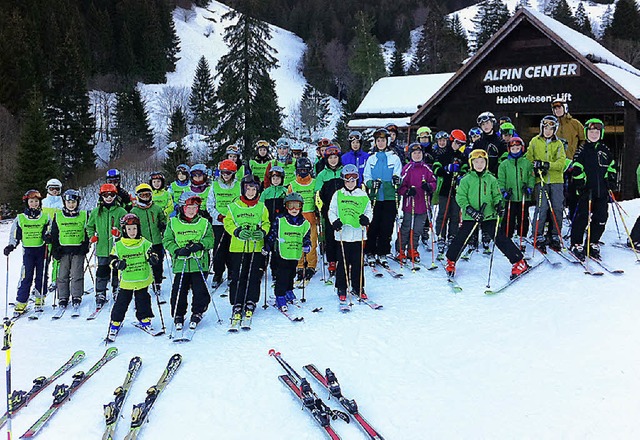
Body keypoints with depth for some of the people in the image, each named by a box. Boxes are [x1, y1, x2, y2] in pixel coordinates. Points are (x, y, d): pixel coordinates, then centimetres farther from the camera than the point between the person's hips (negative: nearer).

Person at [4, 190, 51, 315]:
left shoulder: (45, 217, 5)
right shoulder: (20, 219, 6)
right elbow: (15, 236, 11)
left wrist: (48, 236, -15)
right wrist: (11, 246, -5)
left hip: (42, 250, 1)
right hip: (28, 251, 0)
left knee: (41, 275, 6)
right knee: (26, 276, -7)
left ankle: (40, 298, 23)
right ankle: (21, 302, -3)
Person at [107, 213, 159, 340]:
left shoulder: (144, 243, -1)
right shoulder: (118, 246, -1)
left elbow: (151, 254, -1)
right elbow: (112, 259, 1)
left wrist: (152, 258, -24)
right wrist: (118, 264, -20)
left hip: (142, 280, 1)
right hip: (126, 281, -1)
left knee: (143, 301, 11)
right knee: (122, 302, 3)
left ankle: (145, 320, 28)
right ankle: (115, 323, 14)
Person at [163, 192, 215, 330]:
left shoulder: (204, 223, 7)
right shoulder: (173, 223, 6)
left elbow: (210, 240, 3)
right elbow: (167, 241, 4)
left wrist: (200, 245, -16)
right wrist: (177, 250, -12)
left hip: (200, 264, 0)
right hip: (180, 265, 0)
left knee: (200, 291, 1)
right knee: (179, 291, 2)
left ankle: (197, 313, 20)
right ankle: (178, 315, 18)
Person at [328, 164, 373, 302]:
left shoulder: (363, 195, 8)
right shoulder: (338, 195, 6)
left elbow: (369, 210, 12)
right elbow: (331, 211, 7)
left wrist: (366, 218, -9)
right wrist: (335, 221, -11)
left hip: (358, 234, 1)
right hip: (343, 234, -1)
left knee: (358, 263, 6)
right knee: (343, 262, 2)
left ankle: (358, 287, 18)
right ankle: (341, 289, 12)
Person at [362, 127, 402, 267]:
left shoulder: (394, 158, 7)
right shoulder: (371, 159, 14)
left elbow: (398, 176, 3)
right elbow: (366, 177, 11)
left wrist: (396, 180, -20)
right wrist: (372, 183, -11)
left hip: (389, 197, -1)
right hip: (375, 197, 1)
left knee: (387, 227, 0)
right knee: (373, 226, -1)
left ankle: (382, 254, 9)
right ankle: (370, 253, 8)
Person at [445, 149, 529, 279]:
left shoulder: (491, 179, 6)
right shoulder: (466, 180, 0)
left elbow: (496, 195, 13)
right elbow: (460, 197, -4)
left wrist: (499, 205, -9)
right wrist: (471, 210, -16)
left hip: (489, 215, 1)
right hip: (470, 217, -1)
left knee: (499, 238, -4)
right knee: (461, 238, -4)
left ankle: (519, 262, 2)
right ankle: (451, 261, 18)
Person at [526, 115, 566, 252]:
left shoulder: (558, 144, 10)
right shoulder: (535, 141, 9)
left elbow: (561, 162, -3)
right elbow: (528, 158, 8)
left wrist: (548, 165, -18)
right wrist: (535, 167, -11)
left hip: (556, 180, 2)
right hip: (541, 180, -2)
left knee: (557, 208, 1)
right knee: (542, 208, -10)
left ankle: (556, 236, 12)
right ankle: (538, 236, -1)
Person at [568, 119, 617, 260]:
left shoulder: (605, 150, 13)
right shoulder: (582, 150, 1)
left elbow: (612, 168, 22)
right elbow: (576, 170, -5)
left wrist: (610, 182, 12)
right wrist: (582, 185, -12)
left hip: (602, 192, 4)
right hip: (587, 191, -4)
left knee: (600, 219, 4)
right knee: (582, 218, -7)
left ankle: (592, 244, 17)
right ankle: (576, 245, 3)